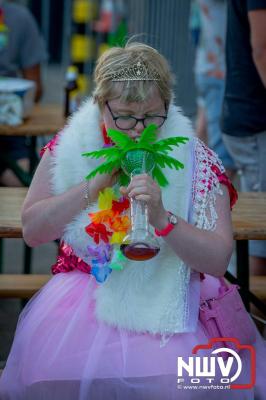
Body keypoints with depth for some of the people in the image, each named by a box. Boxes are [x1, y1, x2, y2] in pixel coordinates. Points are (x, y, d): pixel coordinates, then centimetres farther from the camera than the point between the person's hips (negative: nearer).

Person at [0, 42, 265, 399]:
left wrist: (162, 218, -29)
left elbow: (218, 261, -12)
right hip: (86, 287, 1)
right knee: (58, 369, -27)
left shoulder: (195, 161, -7)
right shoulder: (69, 148, -1)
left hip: (169, 297, -1)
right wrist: (95, 185, -16)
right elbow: (32, 231, -5)